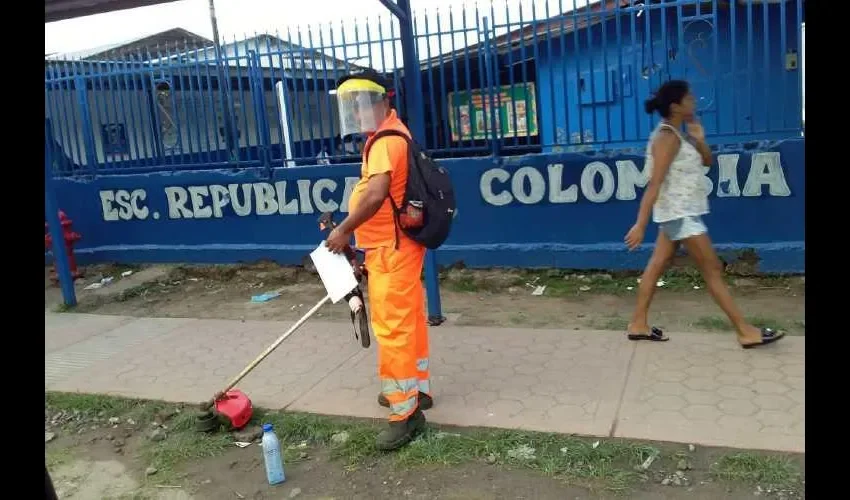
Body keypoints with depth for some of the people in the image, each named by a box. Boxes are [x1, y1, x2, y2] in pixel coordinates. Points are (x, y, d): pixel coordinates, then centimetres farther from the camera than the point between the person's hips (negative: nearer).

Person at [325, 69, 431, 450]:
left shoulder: (386, 140, -18)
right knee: (409, 321, 19)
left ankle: (405, 411, 0)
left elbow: (375, 194, -33)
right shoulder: (391, 133, 16)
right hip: (398, 246, 11)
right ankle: (417, 389, 32)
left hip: (391, 251, -11)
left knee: (392, 329, -7)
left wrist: (344, 230, -24)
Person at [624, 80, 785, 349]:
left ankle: (638, 324, 15)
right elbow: (654, 184, -25)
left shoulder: (679, 134, 10)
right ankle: (746, 331, 6)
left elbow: (707, 161, 17)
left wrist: (699, 140, -3)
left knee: (657, 265, 10)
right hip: (679, 213, -10)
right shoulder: (667, 137, -19)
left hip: (680, 212, 10)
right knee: (713, 269, -3)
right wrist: (640, 225, -28)